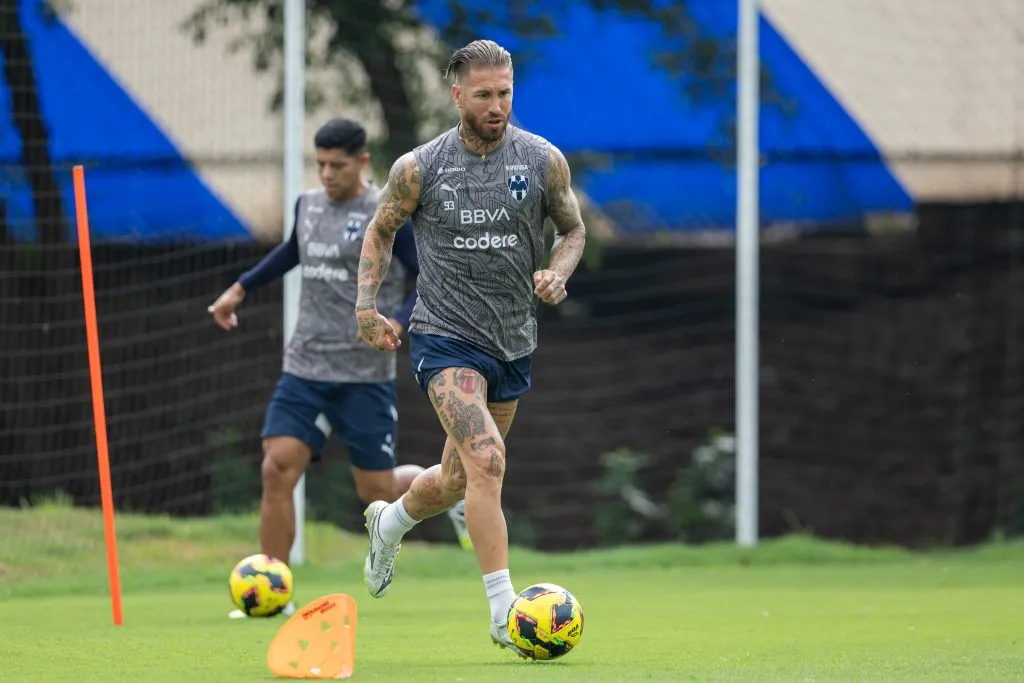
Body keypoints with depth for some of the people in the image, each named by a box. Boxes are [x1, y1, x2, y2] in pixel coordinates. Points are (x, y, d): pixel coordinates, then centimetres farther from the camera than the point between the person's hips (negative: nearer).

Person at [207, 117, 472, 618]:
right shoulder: (307, 206, 9)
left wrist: (399, 321, -24)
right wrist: (240, 289, 31)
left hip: (365, 376, -5)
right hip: (304, 370, 5)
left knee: (377, 490, 2)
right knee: (277, 468, -13)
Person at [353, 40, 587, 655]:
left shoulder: (543, 161, -1)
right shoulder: (420, 168, -5)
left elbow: (573, 230, 13)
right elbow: (381, 231, 11)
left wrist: (557, 274, -8)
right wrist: (368, 306, -1)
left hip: (514, 343, 4)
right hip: (445, 334, -4)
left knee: (458, 481, 17)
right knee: (487, 460, -24)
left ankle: (390, 521, 51)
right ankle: (505, 612, -23)